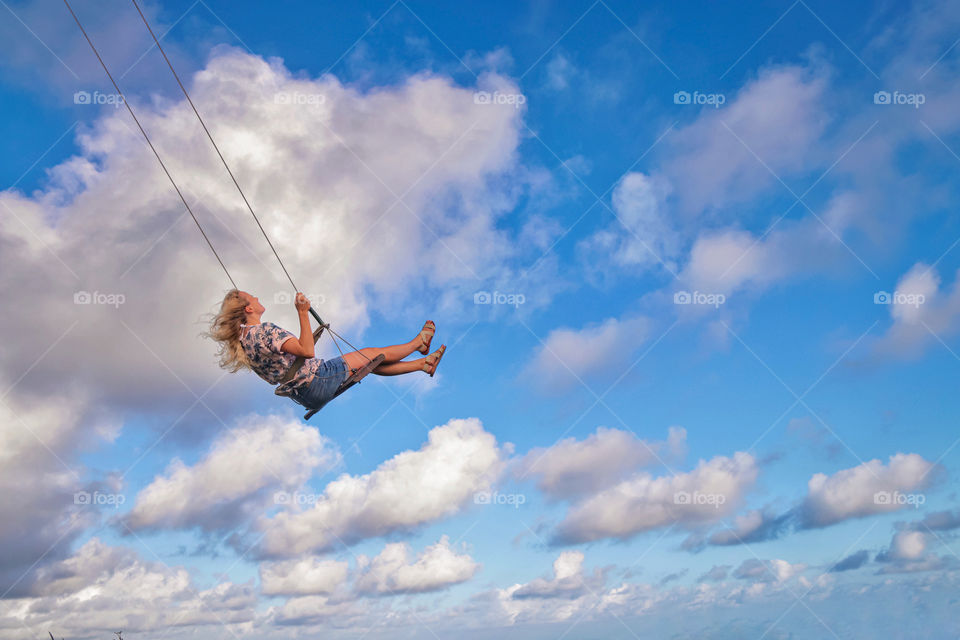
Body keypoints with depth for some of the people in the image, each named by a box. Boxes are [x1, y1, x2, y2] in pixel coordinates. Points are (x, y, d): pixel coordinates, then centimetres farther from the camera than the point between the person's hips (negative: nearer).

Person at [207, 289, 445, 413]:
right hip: (318, 381, -9)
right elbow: (307, 351, -33)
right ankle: (419, 341, 35)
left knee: (371, 364, 20)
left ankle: (424, 364, 35)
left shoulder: (243, 340, 4)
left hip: (304, 395, 9)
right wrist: (303, 313, -30)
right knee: (372, 354, 10)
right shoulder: (265, 331, -27)